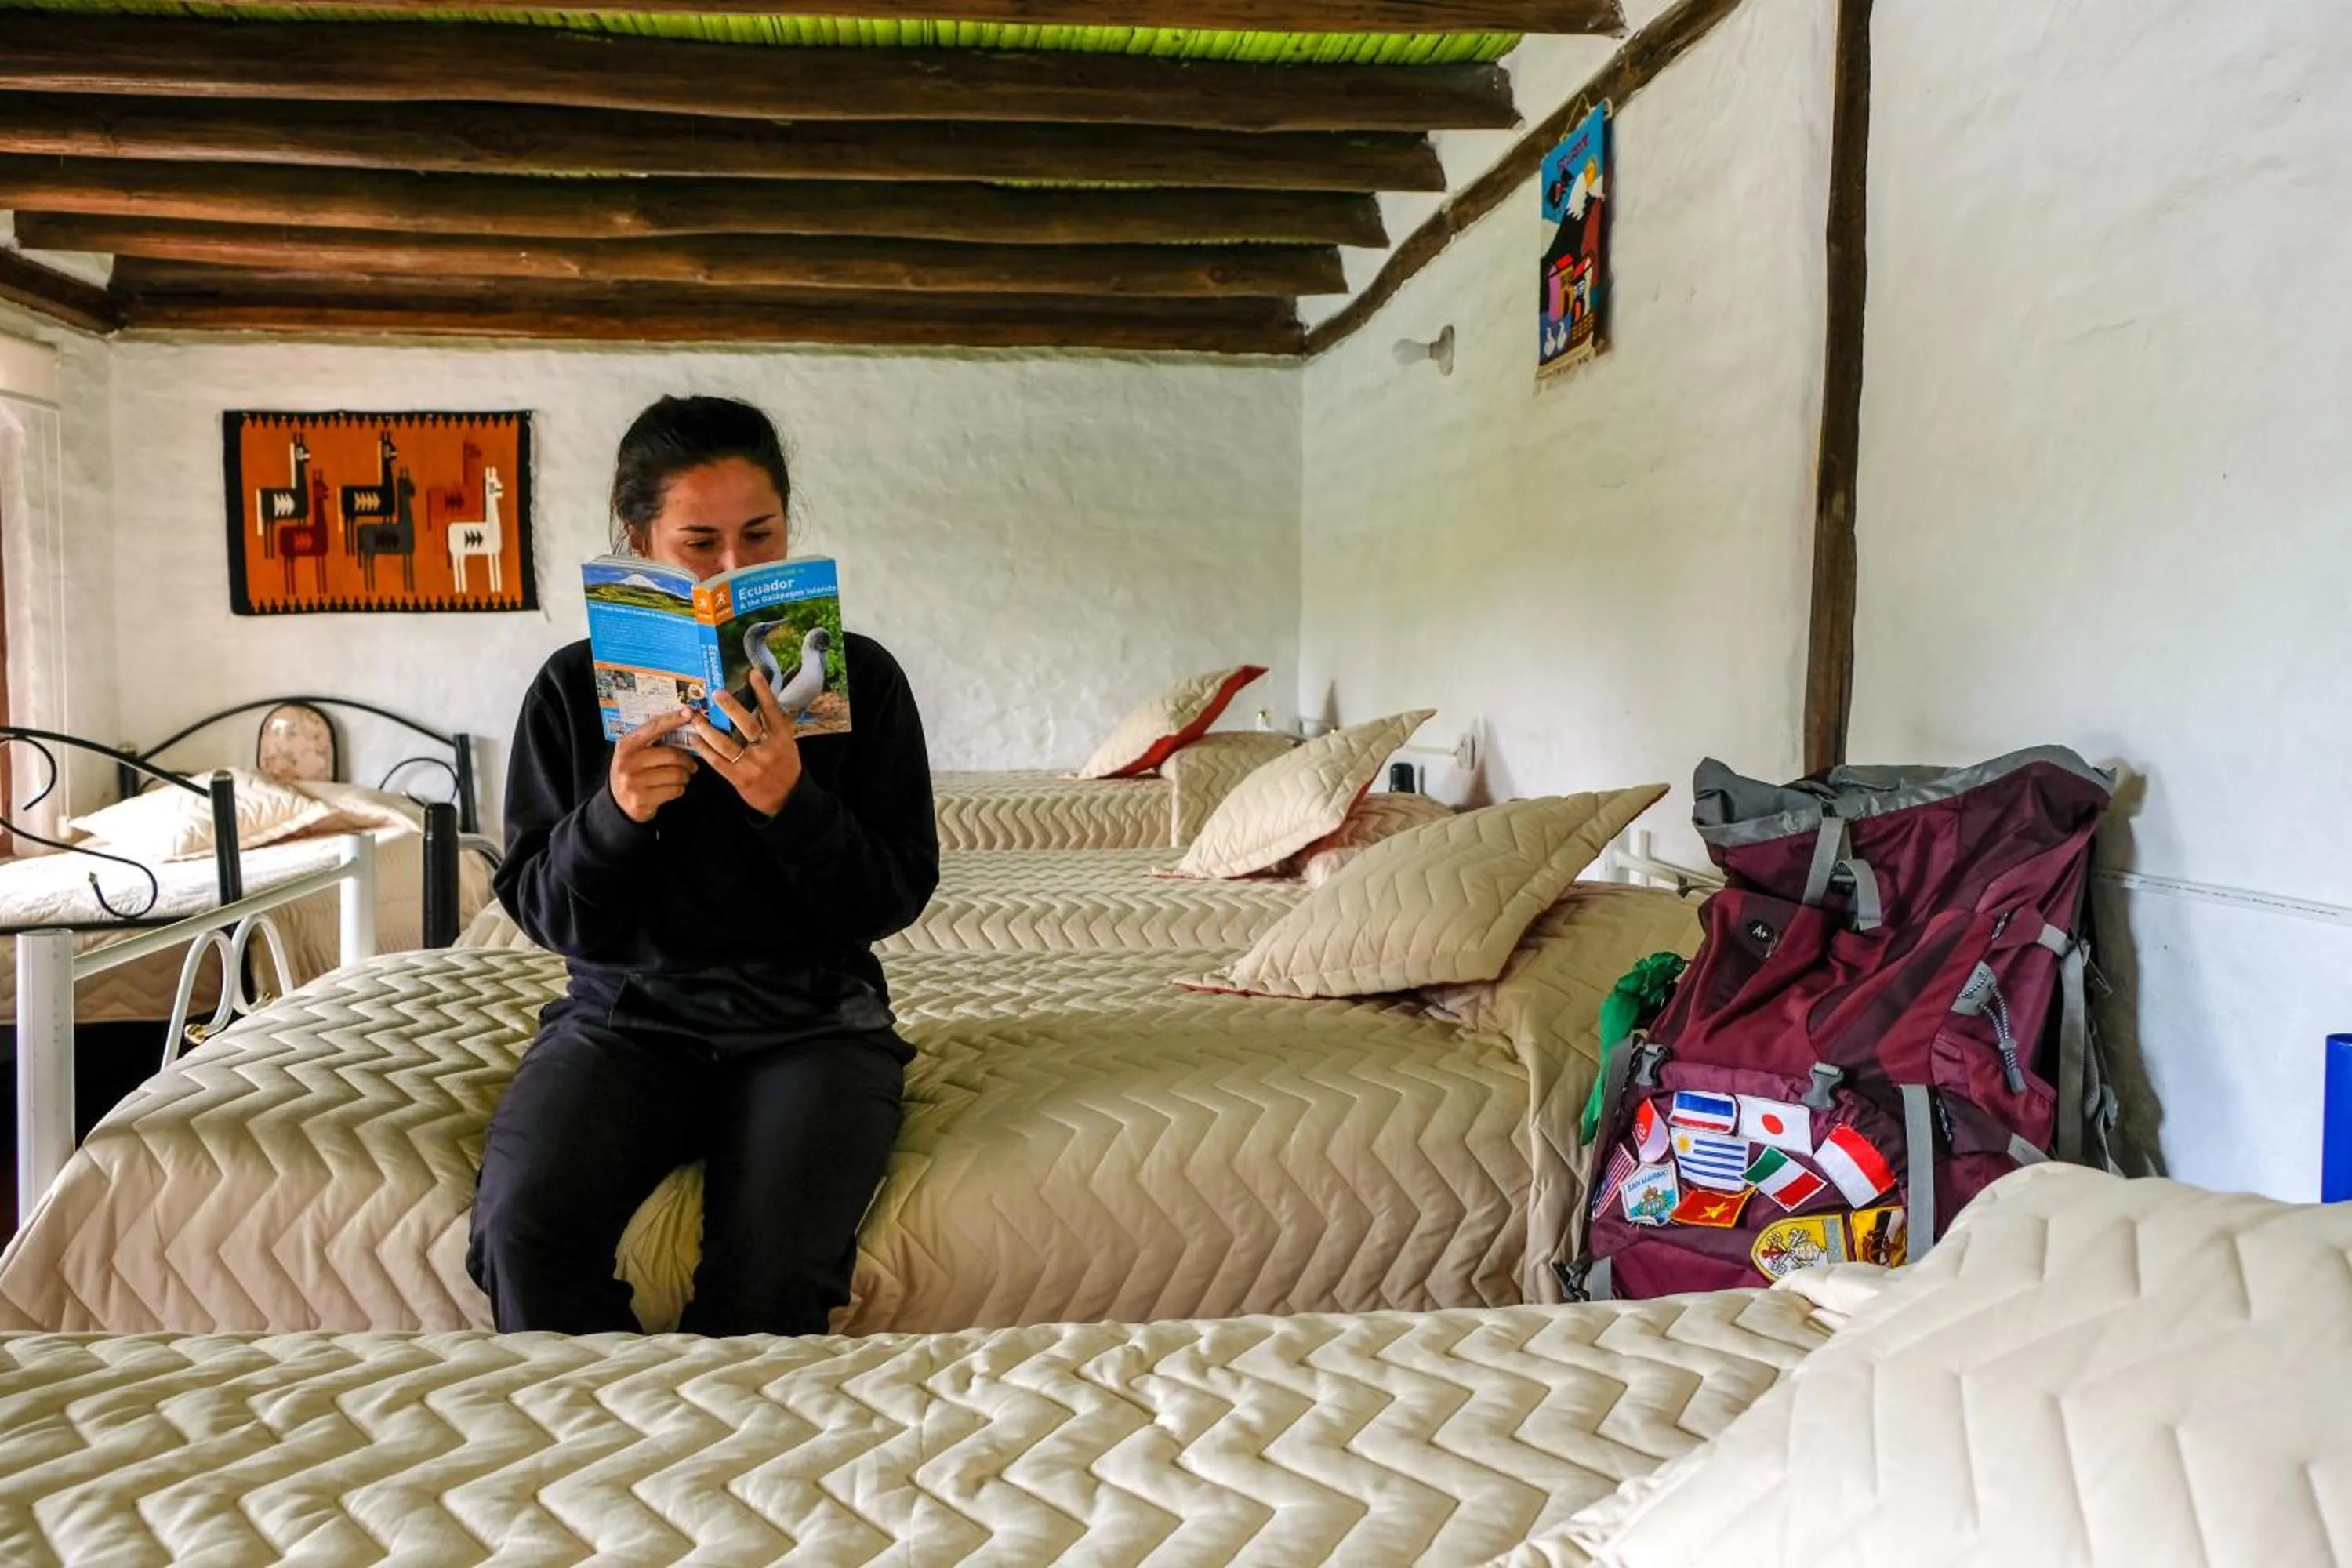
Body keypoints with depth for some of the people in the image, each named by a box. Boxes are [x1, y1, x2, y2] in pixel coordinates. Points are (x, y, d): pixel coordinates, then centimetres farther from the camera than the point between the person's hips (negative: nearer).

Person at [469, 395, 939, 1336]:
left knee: (771, 1267, -28)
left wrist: (792, 804, -20)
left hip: (810, 1015, -1)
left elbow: (895, 900, -3)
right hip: (628, 1010, 2)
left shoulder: (860, 676, 1)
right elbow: (539, 910, 4)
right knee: (526, 1223, -26)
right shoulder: (575, 686, 4)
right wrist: (613, 818, -16)